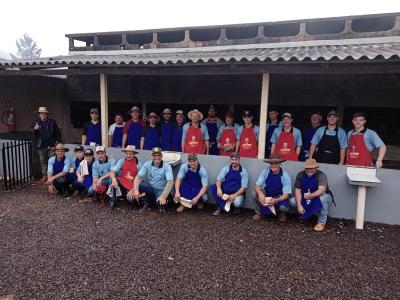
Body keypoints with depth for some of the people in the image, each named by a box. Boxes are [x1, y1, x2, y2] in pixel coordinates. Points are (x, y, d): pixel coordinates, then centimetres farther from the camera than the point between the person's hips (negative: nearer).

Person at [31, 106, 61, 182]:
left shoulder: (52, 122, 2)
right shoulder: (35, 122, 4)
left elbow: (58, 132, 6)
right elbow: (32, 133, -3)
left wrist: (57, 140, -4)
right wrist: (34, 129, -24)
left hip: (51, 145, -1)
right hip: (41, 146, 1)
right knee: (43, 161, 10)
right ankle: (44, 175, 19)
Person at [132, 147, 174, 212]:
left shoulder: (166, 166, -16)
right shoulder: (147, 164, -6)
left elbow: (170, 182, -24)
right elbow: (138, 177, -11)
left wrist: (163, 196, -35)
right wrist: (136, 190, -29)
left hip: (161, 190, -3)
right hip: (150, 188, 3)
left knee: (161, 202, -34)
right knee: (138, 185, -24)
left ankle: (161, 204, 6)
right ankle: (147, 203, 0)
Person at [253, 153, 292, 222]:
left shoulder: (285, 175, -21)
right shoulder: (265, 171, -17)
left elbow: (286, 194, -20)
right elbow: (257, 186, -19)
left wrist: (276, 200, -40)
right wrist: (260, 193, -42)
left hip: (280, 197, -2)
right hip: (267, 194, 2)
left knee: (283, 207, -33)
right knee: (257, 193, -28)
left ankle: (282, 213, 7)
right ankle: (258, 213, -2)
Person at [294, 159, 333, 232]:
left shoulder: (321, 175, -24)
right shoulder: (300, 174, -12)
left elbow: (321, 190, -37)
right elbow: (297, 190, -15)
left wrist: (310, 195, -54)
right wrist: (299, 205, -25)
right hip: (305, 198, 4)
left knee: (322, 198, -38)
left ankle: (321, 222, -17)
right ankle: (304, 214, 11)